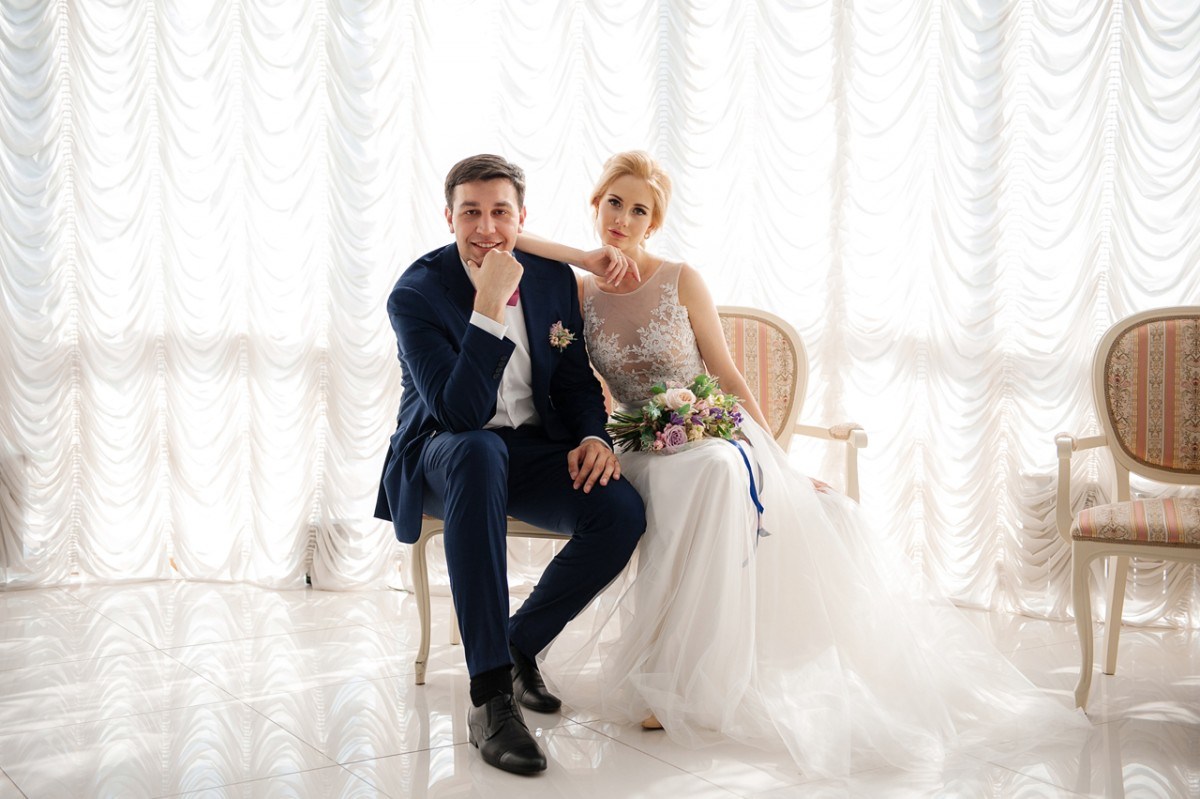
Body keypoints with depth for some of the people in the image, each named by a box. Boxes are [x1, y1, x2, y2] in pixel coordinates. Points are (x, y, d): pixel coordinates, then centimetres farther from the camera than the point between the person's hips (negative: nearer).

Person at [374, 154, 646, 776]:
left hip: (533, 451, 4)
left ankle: (520, 645, 1)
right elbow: (461, 412, -26)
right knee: (477, 451, -41)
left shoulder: (554, 279, 1)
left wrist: (593, 436, -10)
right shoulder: (416, 294, -15)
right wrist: (490, 308, -33)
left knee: (623, 512, -24)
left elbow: (577, 380, 12)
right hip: (444, 455, -4)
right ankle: (490, 694, -40)